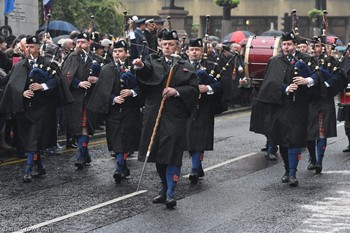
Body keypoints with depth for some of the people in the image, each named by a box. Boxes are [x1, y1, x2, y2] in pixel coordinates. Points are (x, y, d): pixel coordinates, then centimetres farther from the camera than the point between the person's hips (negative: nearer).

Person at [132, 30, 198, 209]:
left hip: (175, 115, -2)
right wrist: (140, 66, -36)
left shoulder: (185, 67, 10)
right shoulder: (154, 62, 11)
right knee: (158, 154, 8)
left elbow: (193, 89, 2)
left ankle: (170, 193, -12)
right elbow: (147, 71, -13)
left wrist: (177, 91, -14)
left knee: (172, 153, -12)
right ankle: (165, 189, 23)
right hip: (155, 115, 2)